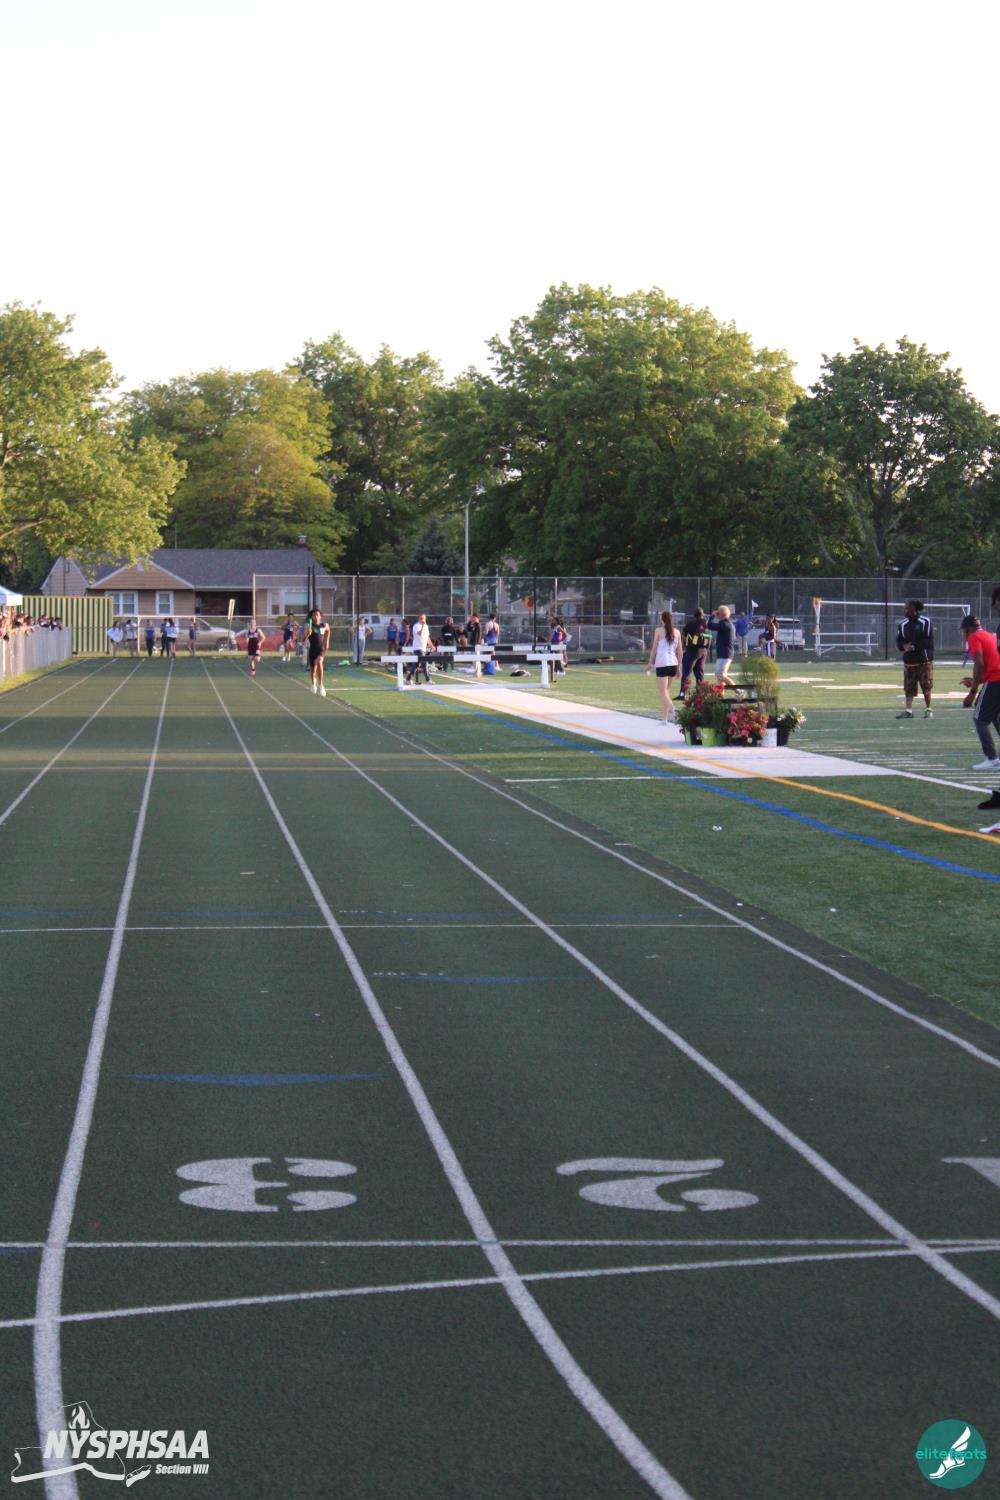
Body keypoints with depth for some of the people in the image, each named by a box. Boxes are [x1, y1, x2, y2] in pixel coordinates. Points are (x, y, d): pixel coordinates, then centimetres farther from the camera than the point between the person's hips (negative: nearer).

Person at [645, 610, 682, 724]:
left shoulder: (659, 630, -1)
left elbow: (654, 648, 0)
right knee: (666, 690, 18)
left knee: (663, 693, -6)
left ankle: (672, 709, -32)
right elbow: (680, 651, 12)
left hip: (661, 664, -5)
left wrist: (650, 663, 9)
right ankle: (665, 718, 17)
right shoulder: (677, 632, 10)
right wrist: (679, 667, 20)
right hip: (673, 664, 5)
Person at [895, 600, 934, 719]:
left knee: (926, 687, 1)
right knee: (908, 687, -2)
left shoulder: (925, 622, -5)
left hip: (924, 660, -4)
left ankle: (928, 710, 12)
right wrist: (904, 646, -12)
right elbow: (898, 641, 10)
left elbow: (928, 641, -10)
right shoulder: (903, 624, 9)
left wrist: (914, 646, -18)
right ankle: (908, 710, -3)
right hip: (908, 660, 4)